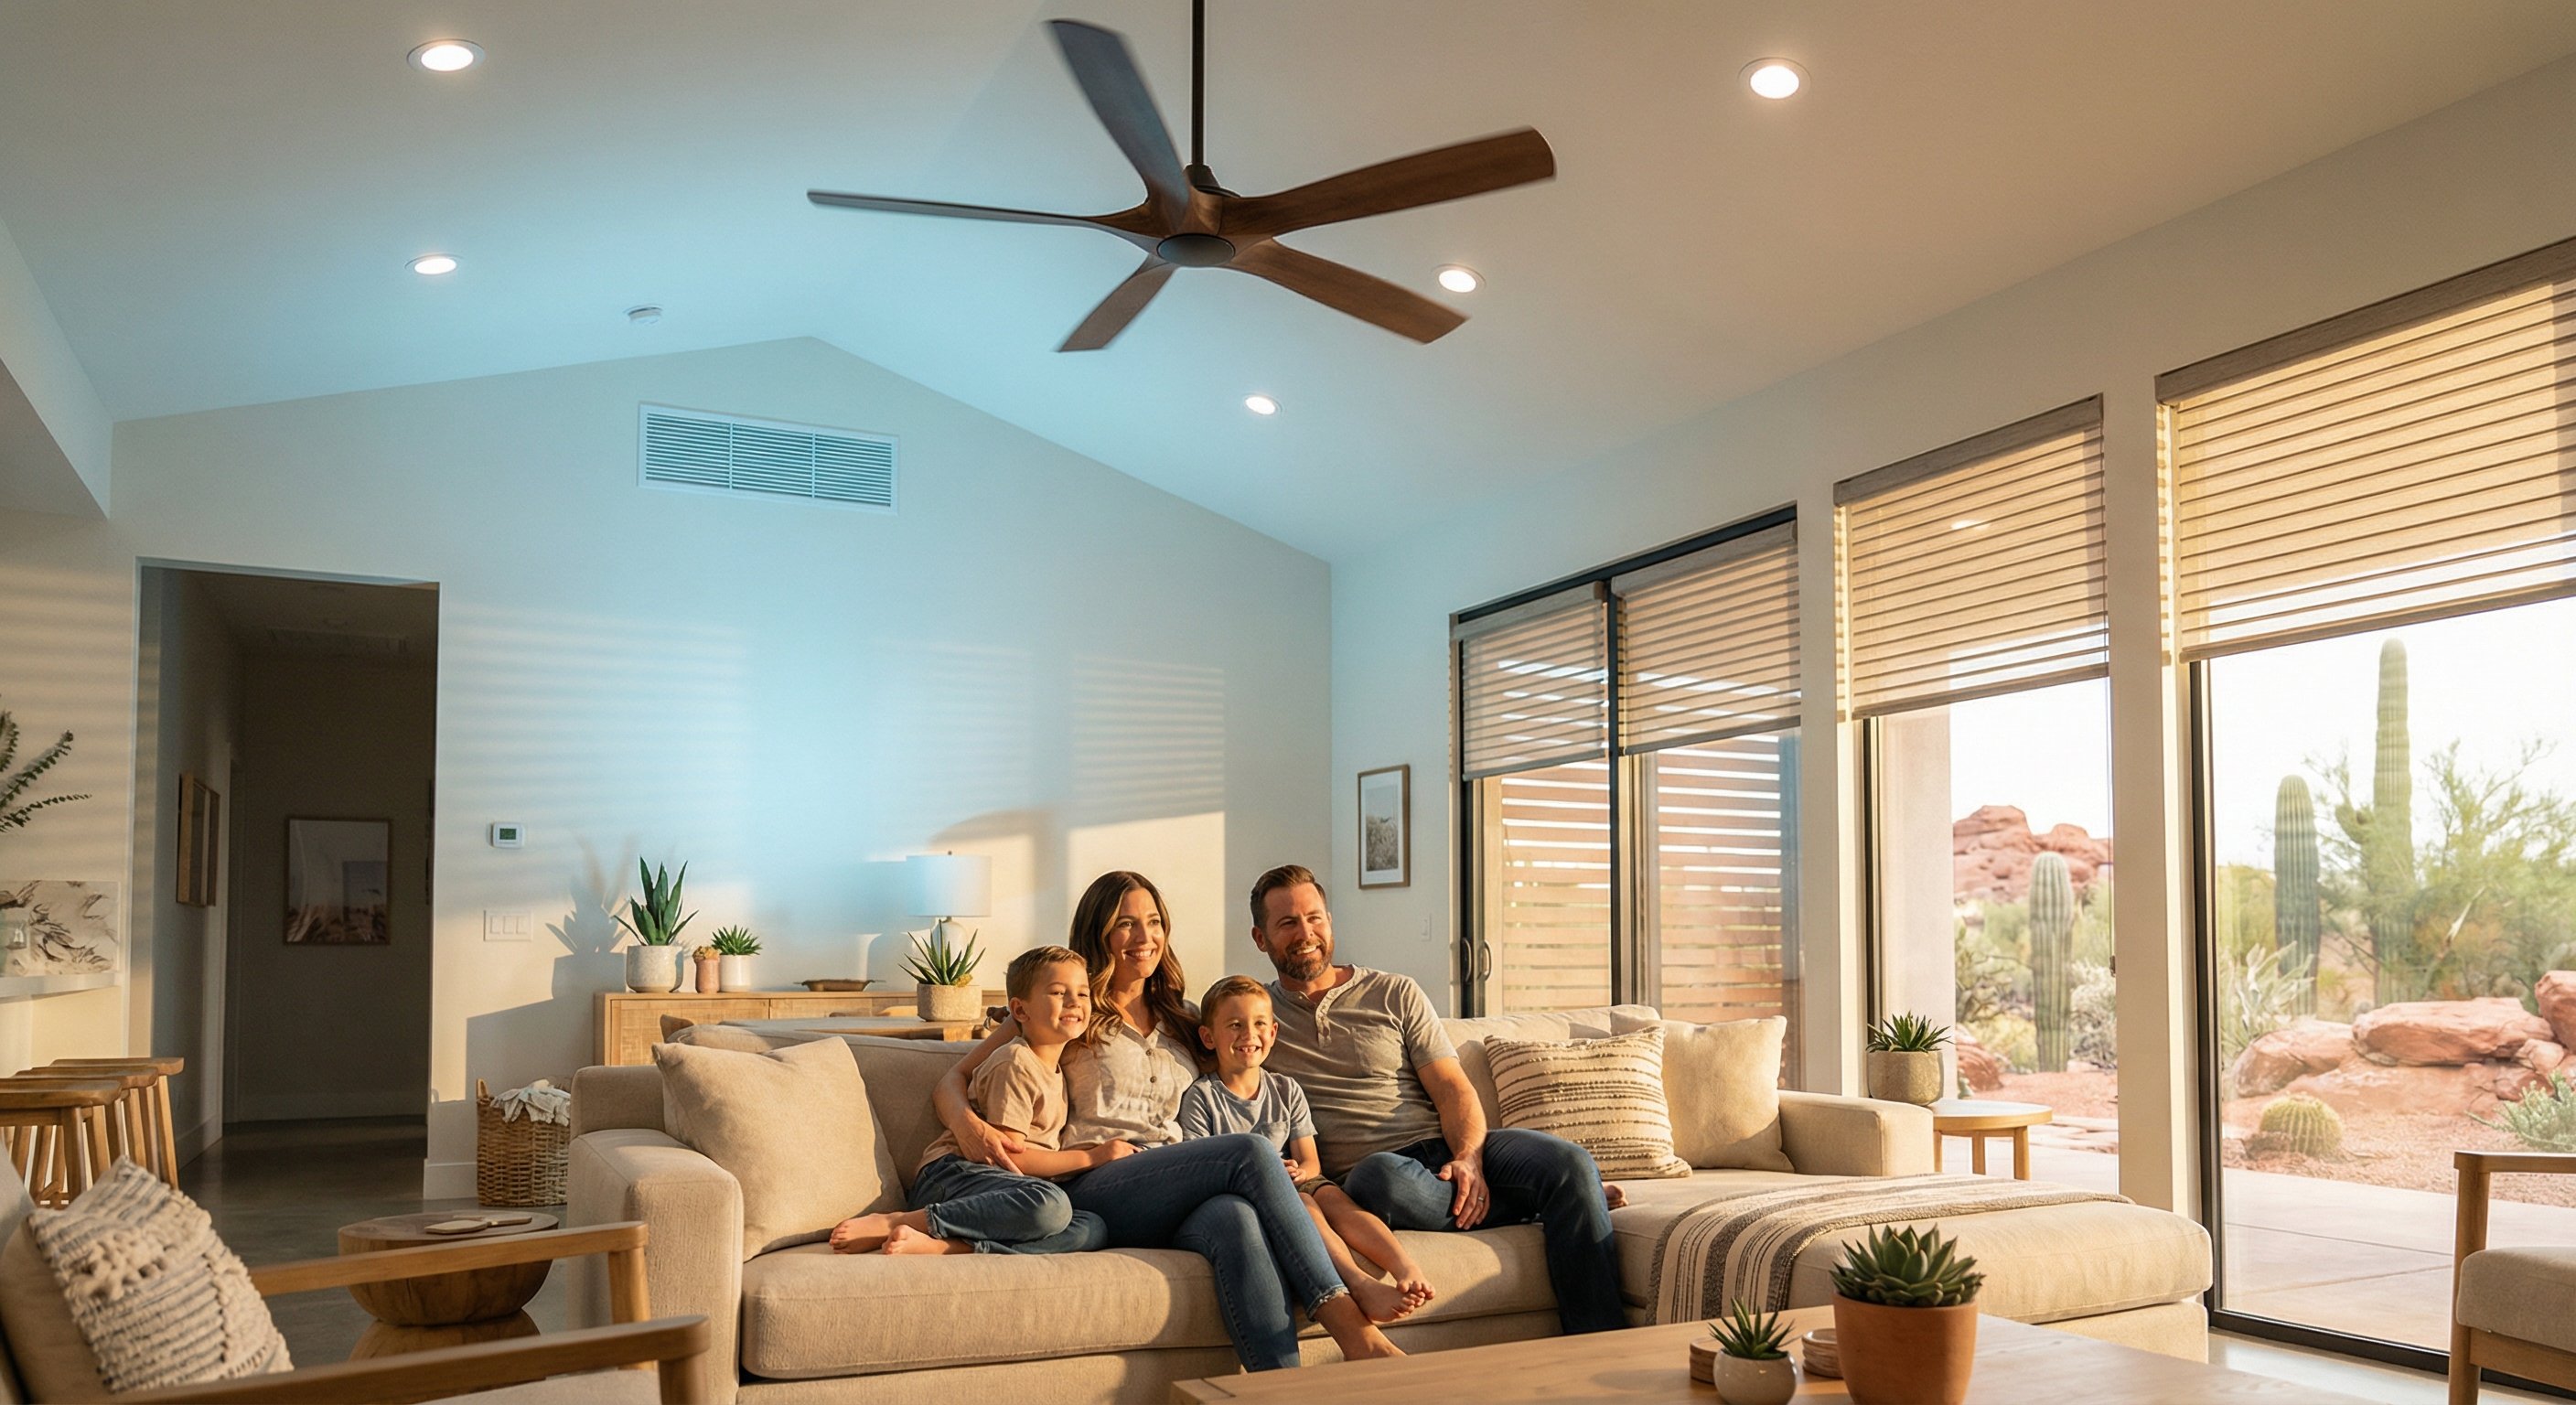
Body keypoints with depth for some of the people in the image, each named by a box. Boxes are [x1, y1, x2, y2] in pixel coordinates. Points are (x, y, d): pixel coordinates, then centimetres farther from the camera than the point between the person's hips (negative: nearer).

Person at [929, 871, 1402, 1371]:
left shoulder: (1184, 1019, 26)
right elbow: (953, 1080, 10)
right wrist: (969, 1126, -14)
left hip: (1175, 1201, 4)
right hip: (1092, 1190, -3)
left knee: (1236, 1217, -36)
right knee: (1250, 1152, -29)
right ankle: (1347, 1321, -32)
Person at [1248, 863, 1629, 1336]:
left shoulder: (1396, 994, 15)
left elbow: (1454, 1089, 7)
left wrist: (1468, 1158, -15)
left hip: (1444, 1151, 3)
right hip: (1370, 1171, -2)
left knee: (1569, 1161, -24)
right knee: (1378, 1175, -40)